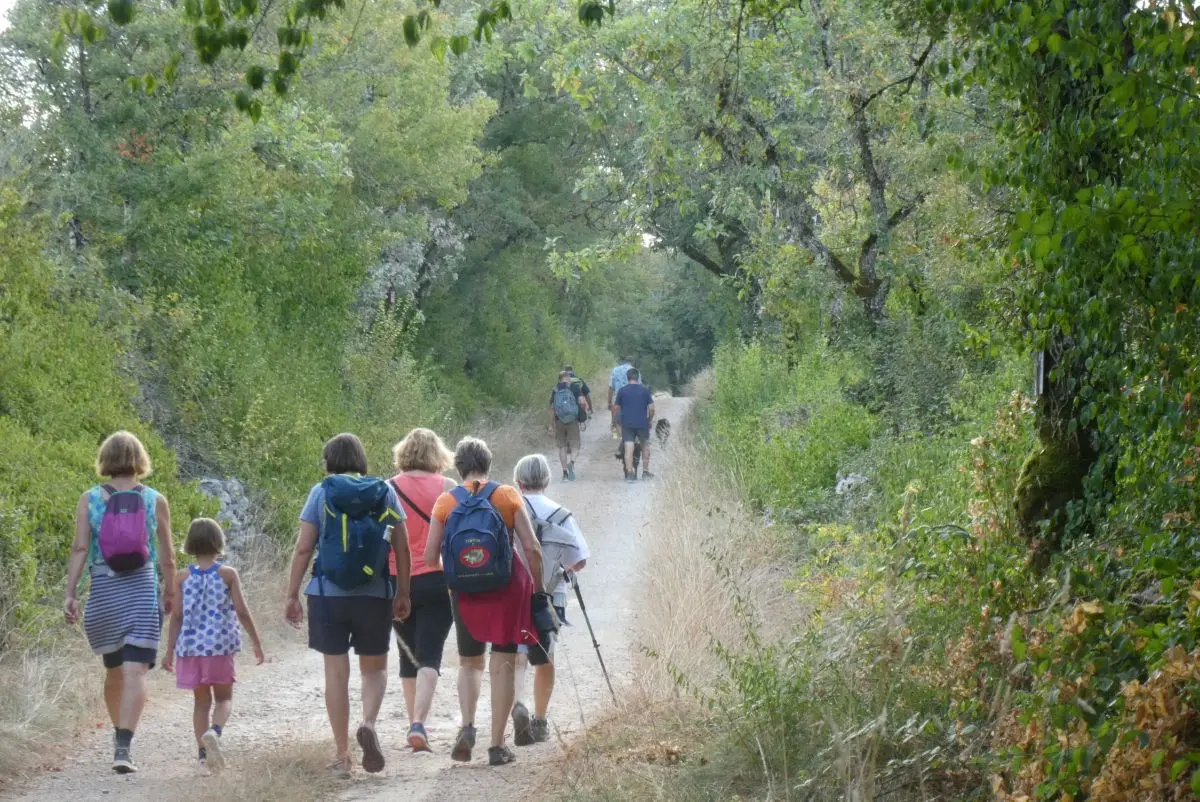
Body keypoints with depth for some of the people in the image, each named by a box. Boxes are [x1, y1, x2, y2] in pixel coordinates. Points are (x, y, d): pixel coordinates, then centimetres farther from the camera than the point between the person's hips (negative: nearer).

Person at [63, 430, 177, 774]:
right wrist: (170, 591, 18)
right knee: (135, 671, -6)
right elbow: (167, 556, 4)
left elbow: (79, 549, -6)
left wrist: (70, 593, -4)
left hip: (103, 591, 2)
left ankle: (120, 736, 34)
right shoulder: (156, 500, 1)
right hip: (143, 590, -2)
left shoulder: (89, 500, 1)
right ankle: (124, 748, -17)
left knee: (114, 669, 19)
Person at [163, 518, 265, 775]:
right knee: (223, 698, 9)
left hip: (191, 647, 2)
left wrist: (169, 650, 7)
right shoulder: (227, 574, -4)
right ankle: (214, 731, -21)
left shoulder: (182, 577, 1)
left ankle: (204, 755, 8)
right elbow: (242, 612, -4)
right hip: (220, 646, -2)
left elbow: (177, 616, 0)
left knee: (201, 701, 12)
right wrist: (257, 643, 5)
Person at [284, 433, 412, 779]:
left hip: (328, 595, -1)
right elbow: (402, 547, 2)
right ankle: (368, 723, -13)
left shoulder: (321, 492, -2)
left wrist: (292, 595, 1)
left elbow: (303, 548, -5)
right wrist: (402, 593, 10)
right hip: (374, 596, 1)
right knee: (374, 668, 15)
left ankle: (342, 756, 8)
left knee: (336, 672, 7)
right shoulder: (385, 493, 3)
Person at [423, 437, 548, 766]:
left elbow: (430, 556, -1)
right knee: (503, 664, 6)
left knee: (469, 662, 18)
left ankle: (467, 726, -4)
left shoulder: (446, 502, 1)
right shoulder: (508, 495, -1)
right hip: (507, 587, -1)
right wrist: (537, 588, 5)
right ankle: (497, 745, 5)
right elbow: (532, 548, -6)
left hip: (465, 590, 1)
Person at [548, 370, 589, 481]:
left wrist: (552, 425, 10)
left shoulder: (555, 390, 6)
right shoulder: (574, 388, -1)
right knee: (574, 445, 4)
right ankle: (572, 462, -26)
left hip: (559, 422, 2)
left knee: (562, 447, 10)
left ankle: (565, 472, 8)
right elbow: (582, 401, -13)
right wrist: (585, 410, 9)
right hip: (573, 421, -2)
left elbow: (552, 409, 6)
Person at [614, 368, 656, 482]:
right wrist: (650, 420, 12)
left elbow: (616, 408, 4)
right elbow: (651, 408, -2)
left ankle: (629, 473, -9)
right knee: (645, 446, 16)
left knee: (629, 448, -2)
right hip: (642, 423, 0)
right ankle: (645, 471, 19)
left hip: (627, 424, 0)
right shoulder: (644, 390, 0)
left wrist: (618, 421, 17)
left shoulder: (622, 391, 2)